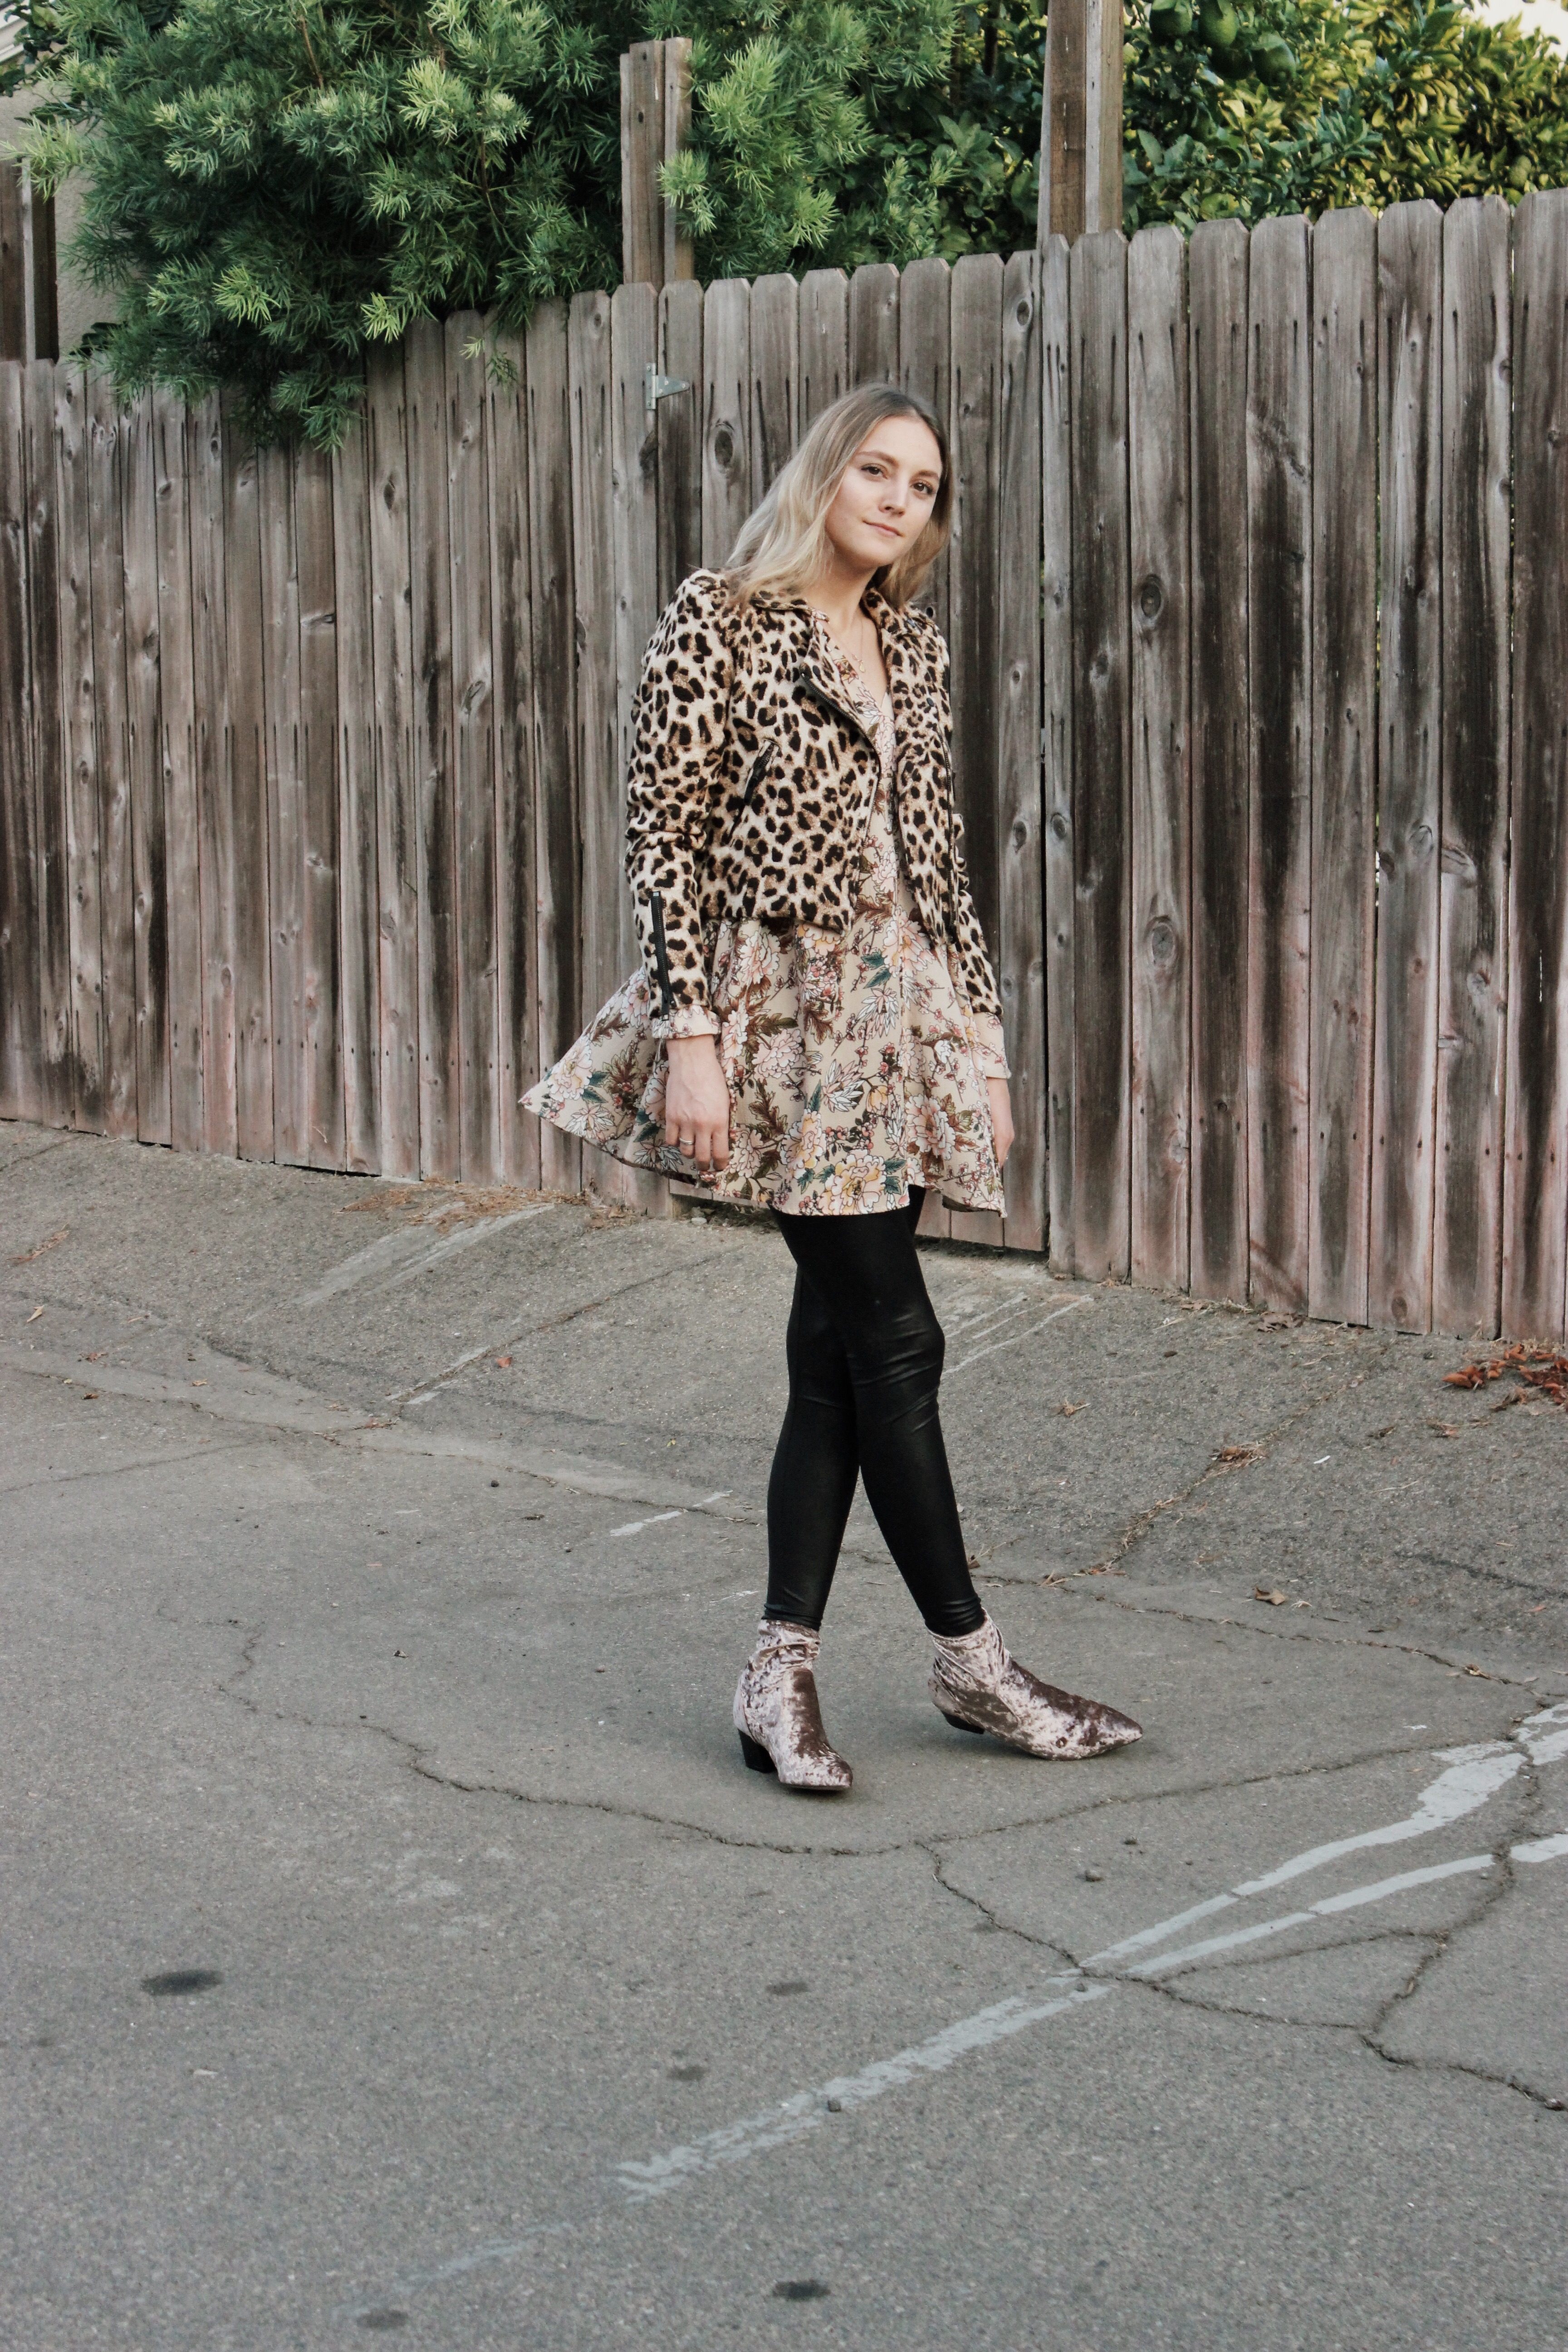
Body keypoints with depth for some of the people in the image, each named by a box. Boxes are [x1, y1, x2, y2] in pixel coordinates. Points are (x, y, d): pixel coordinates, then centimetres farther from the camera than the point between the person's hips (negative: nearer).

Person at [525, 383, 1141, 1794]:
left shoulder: (914, 647, 14)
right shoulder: (719, 624, -5)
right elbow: (664, 838, -10)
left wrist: (983, 1038, 14)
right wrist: (690, 1035, -17)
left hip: (900, 1014, 7)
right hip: (786, 1012, -7)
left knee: (839, 1348, 5)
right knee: (895, 1338, -5)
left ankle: (782, 1674, 11)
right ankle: (971, 1660, 8)